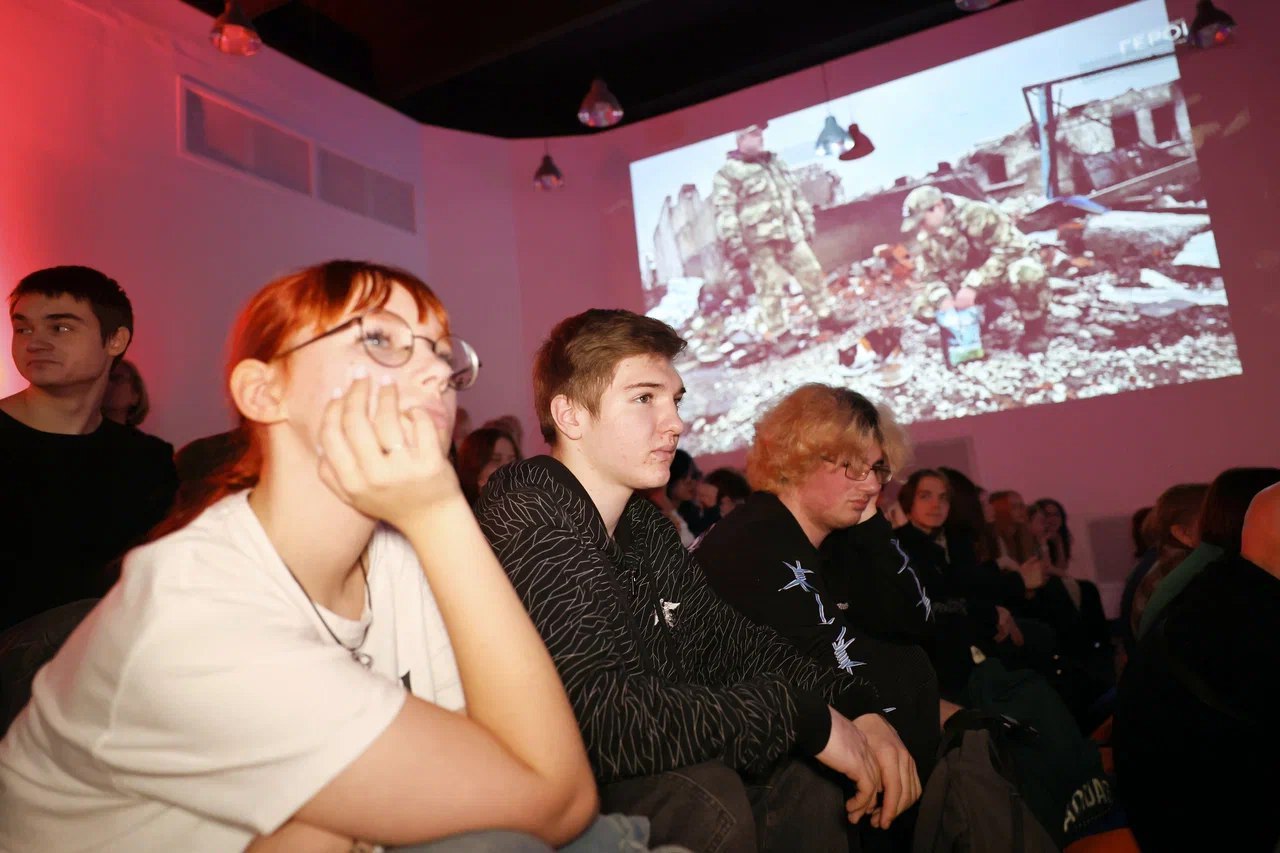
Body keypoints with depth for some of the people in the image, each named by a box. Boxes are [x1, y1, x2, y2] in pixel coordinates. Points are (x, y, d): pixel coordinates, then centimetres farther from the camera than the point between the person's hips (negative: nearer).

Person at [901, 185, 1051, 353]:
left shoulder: (975, 214, -28)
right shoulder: (928, 239, -5)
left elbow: (1008, 251, -32)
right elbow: (929, 275, -6)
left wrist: (973, 286, -39)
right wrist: (942, 298, -29)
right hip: (970, 281, 7)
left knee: (1028, 275, -43)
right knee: (928, 309, -11)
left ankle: (1035, 329, -15)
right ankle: (985, 312, 14)